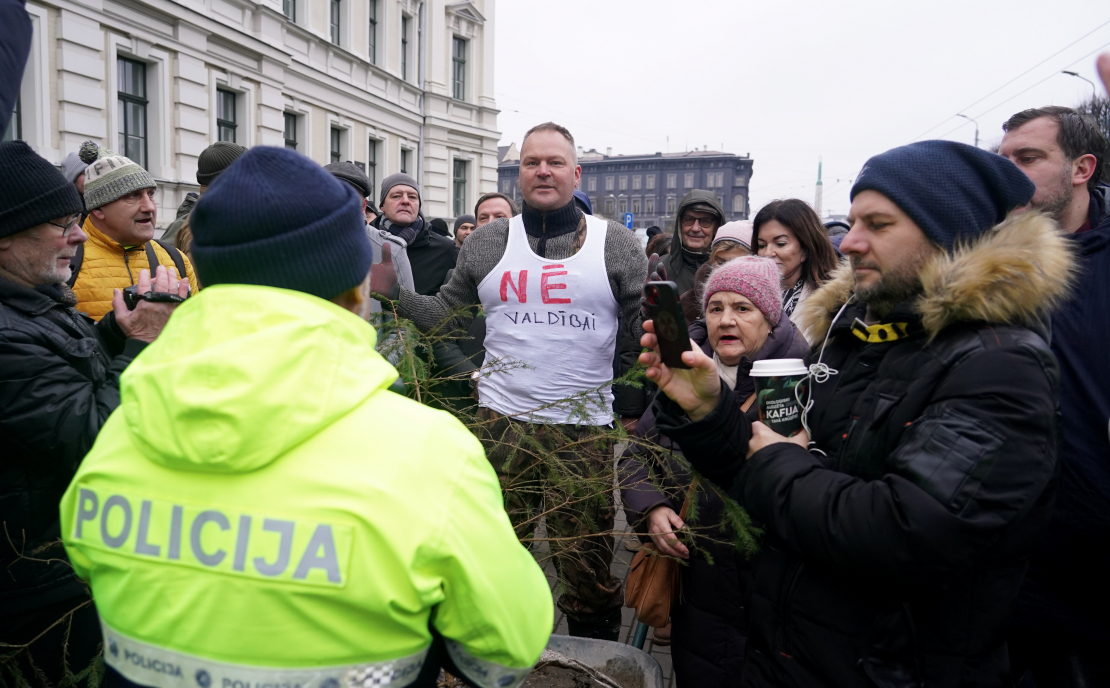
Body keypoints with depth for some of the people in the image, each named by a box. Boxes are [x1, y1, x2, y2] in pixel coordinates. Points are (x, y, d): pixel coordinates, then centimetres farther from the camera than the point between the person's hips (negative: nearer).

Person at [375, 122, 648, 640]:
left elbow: (645, 325, 4)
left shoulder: (615, 243, 3)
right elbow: (445, 317, 11)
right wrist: (394, 291, -1)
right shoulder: (486, 243, 8)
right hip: (502, 421, 2)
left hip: (585, 427, -1)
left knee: (588, 566, 8)